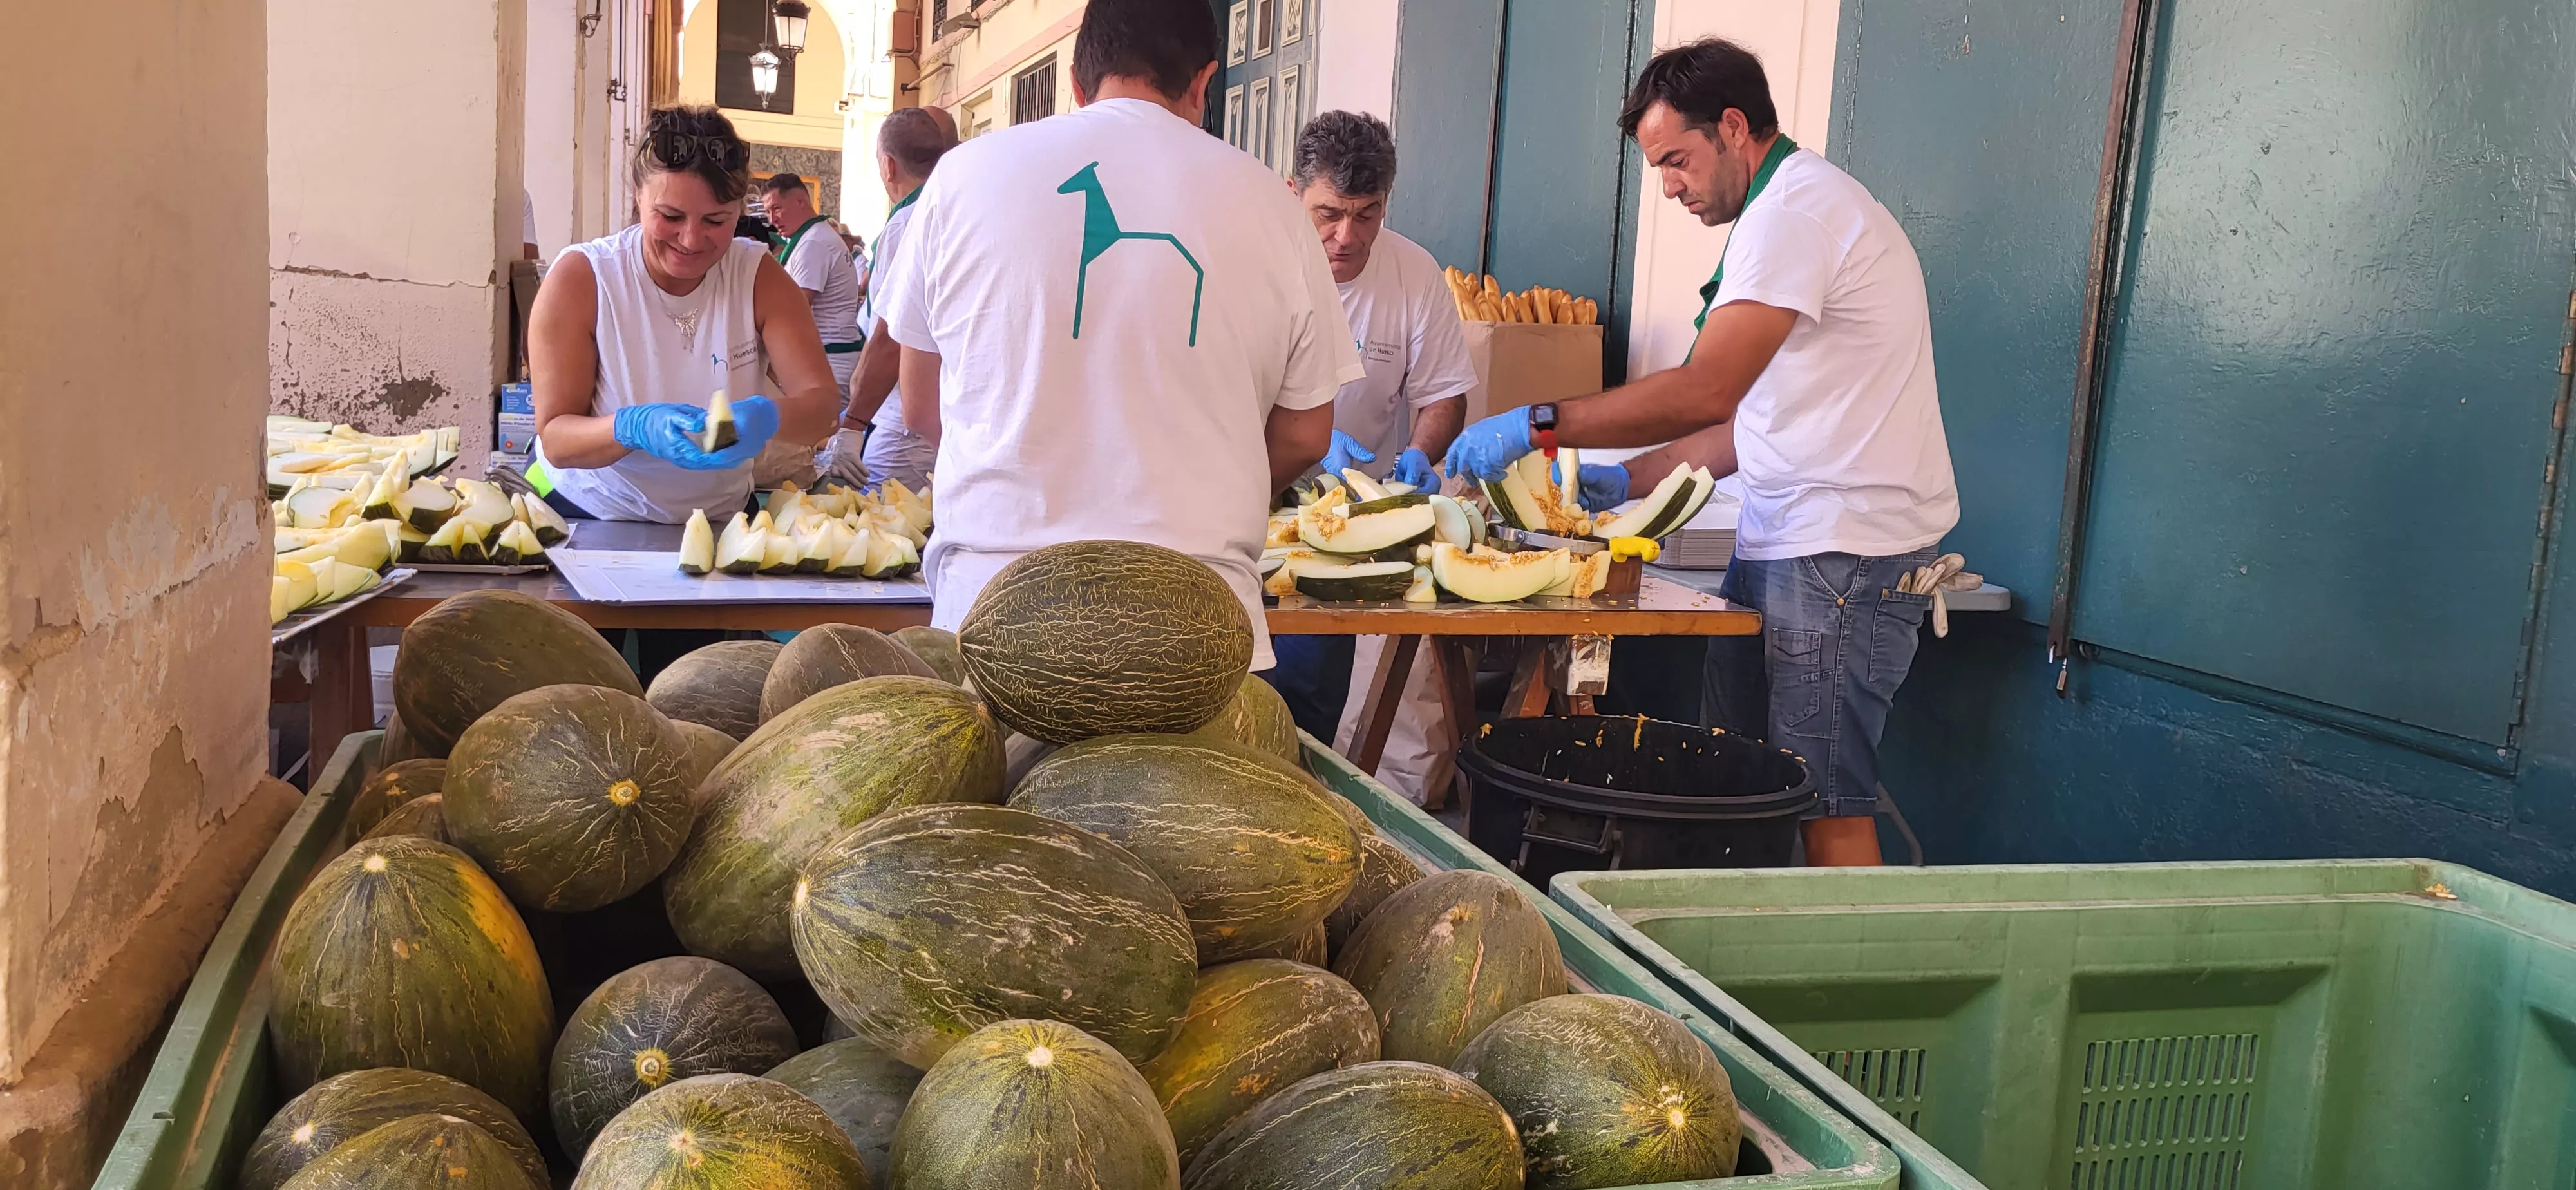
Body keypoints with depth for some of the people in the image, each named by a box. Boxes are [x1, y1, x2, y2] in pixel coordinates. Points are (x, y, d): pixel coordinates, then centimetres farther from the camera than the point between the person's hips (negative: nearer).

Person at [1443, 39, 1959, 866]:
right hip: (1785, 542, 10)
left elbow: (1707, 394, -23)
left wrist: (1538, 425, -20)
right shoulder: (1796, 209, 20)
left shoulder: (1796, 209, -13)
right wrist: (1632, 480, 14)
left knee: (1826, 807, -6)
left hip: (1846, 550, -10)